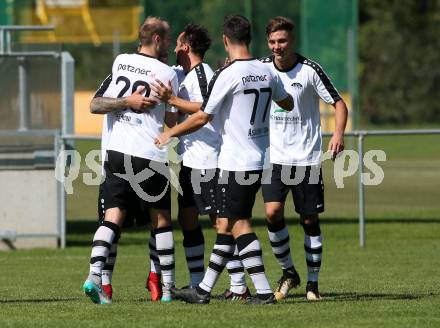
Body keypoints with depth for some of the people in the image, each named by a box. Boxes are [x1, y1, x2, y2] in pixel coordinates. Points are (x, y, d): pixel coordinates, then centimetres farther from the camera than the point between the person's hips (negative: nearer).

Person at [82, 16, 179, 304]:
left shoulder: (120, 62, 7)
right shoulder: (167, 73, -4)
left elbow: (95, 105, 1)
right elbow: (173, 121, 4)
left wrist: (126, 102, -1)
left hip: (115, 151, 3)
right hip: (150, 155, -3)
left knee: (113, 218, 2)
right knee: (161, 220, 10)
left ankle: (95, 276, -18)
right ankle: (168, 288, 13)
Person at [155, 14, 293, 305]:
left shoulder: (228, 75, -15)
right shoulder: (266, 72, 6)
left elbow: (202, 118, -12)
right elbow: (288, 104, 24)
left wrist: (169, 134, 3)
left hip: (236, 163, -8)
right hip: (259, 159, 8)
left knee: (240, 225, -5)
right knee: (225, 225, 12)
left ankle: (264, 291, -9)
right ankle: (203, 291, 17)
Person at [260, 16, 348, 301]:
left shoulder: (310, 70, -8)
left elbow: (339, 103, -5)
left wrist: (338, 134, -20)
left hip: (306, 157, -2)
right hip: (274, 157, 2)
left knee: (310, 220, 2)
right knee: (273, 211, -15)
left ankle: (313, 283, 13)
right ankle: (288, 272, 3)